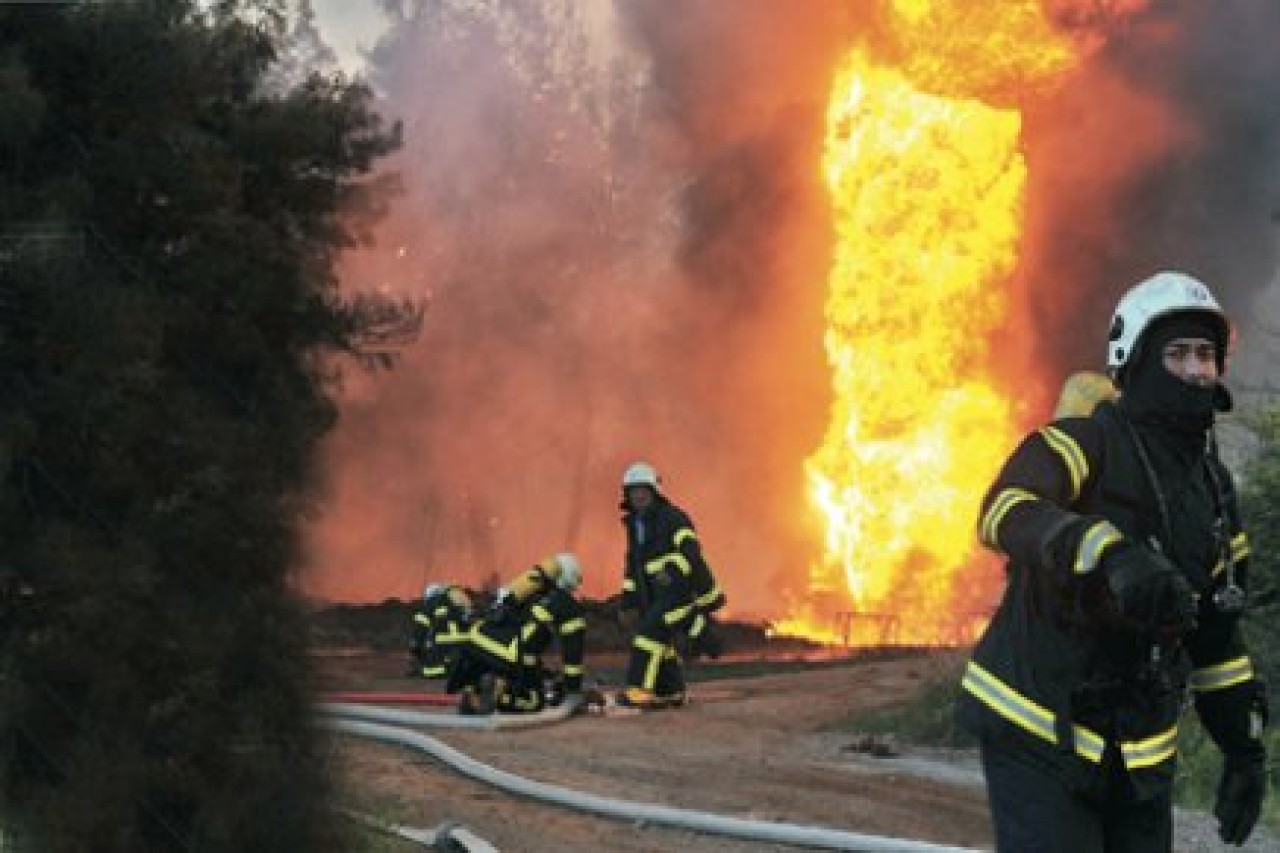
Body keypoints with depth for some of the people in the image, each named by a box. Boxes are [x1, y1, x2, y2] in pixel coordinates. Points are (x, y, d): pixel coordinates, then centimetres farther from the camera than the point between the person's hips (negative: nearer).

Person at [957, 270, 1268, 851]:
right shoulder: (1085, 444, -12)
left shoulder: (1213, 484, 11)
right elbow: (1006, 512, -33)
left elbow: (1214, 625, 19)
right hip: (1040, 735, -7)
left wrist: (1244, 745, 14)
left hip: (1140, 754, 7)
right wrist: (1113, 556, -50)